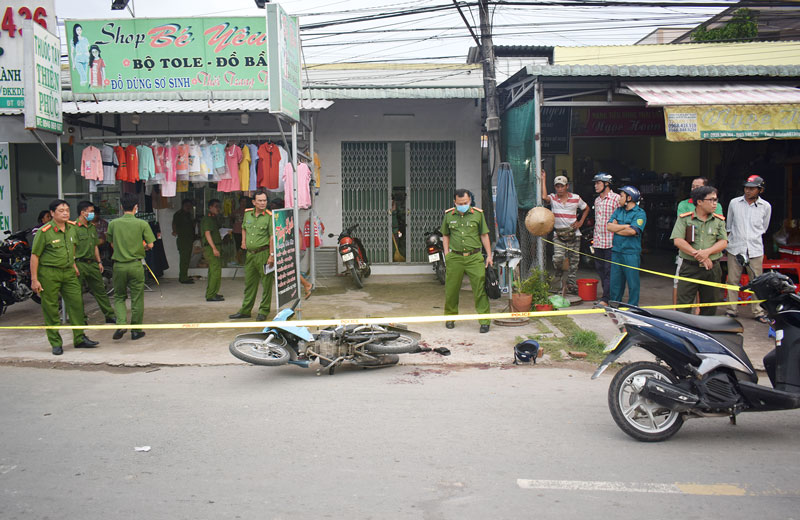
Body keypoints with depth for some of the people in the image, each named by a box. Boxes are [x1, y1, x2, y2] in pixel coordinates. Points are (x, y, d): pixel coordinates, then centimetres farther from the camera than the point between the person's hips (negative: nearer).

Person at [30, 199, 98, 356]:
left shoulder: (71, 227, 6)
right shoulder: (45, 231, -12)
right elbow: (35, 256, -11)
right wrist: (34, 279, -13)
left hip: (68, 272, 6)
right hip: (48, 273, -5)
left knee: (76, 303, 3)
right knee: (51, 309, 0)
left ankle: (80, 338, 13)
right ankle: (56, 343, 9)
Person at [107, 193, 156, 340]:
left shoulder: (113, 224, -2)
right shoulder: (142, 224, -7)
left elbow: (112, 244, 7)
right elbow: (150, 245, -5)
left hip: (119, 265, 2)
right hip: (135, 265, -1)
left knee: (119, 296, 16)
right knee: (137, 298, 9)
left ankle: (121, 324, -4)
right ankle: (136, 330, 15)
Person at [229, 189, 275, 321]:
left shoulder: (269, 216, -9)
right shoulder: (247, 213, 9)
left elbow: (272, 237, -13)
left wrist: (271, 255, -17)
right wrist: (243, 242, 19)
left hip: (264, 253, -6)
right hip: (250, 253, 6)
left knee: (266, 283, 0)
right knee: (249, 283, 13)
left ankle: (264, 311, 10)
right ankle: (245, 310, 22)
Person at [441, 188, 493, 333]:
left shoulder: (478, 214, 4)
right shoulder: (448, 215, 8)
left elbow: (484, 235, 8)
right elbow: (445, 235, 17)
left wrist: (489, 255, 4)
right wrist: (446, 254, 7)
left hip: (474, 257, -1)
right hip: (455, 257, 1)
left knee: (480, 288, -6)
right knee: (451, 289, 7)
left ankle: (484, 321, -1)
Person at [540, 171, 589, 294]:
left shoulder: (576, 198, 3)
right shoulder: (553, 198, -1)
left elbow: (586, 208, 19)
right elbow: (544, 197, -25)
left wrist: (581, 222, 7)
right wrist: (544, 180, -18)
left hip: (573, 234, 1)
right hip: (558, 234, -1)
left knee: (574, 261, 4)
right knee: (557, 258, -20)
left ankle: (572, 285, 16)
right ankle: (558, 273, 13)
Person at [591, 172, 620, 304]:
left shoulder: (616, 198, -7)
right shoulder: (597, 200, 17)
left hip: (610, 242, -8)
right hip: (598, 242, 8)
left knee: (609, 270, -6)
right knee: (600, 269, 11)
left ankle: (606, 299, -5)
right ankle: (608, 295, 21)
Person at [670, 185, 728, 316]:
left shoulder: (719, 220, 10)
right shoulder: (684, 219, 1)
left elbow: (723, 242, 3)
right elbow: (678, 241, -9)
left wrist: (707, 252, -16)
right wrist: (697, 255, -16)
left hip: (712, 268, 3)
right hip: (689, 267, -3)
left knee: (709, 307, 10)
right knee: (683, 305, -6)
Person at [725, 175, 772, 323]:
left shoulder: (766, 206, 2)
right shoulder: (734, 203, 3)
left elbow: (764, 228, 17)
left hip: (755, 249, 0)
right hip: (735, 248, 0)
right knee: (733, 280, 4)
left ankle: (758, 312, 10)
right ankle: (731, 310, 13)